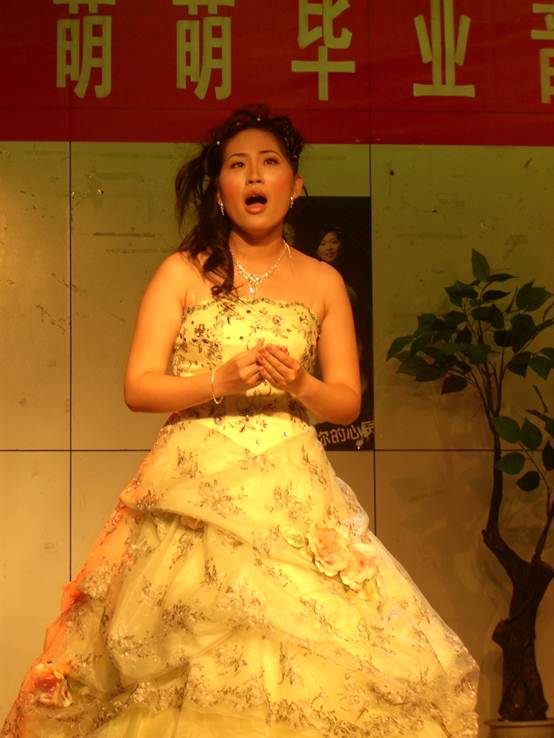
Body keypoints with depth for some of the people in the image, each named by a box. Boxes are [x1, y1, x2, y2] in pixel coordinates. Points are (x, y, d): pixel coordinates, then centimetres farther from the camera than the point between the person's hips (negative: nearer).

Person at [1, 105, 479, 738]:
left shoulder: (322, 282, 11)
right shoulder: (183, 272, 5)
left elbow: (348, 401, 10)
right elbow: (137, 387, 0)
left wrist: (300, 385, -11)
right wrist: (220, 382, -15)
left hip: (293, 493, 2)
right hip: (194, 491, -2)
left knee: (308, 657, -6)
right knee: (187, 671, -5)